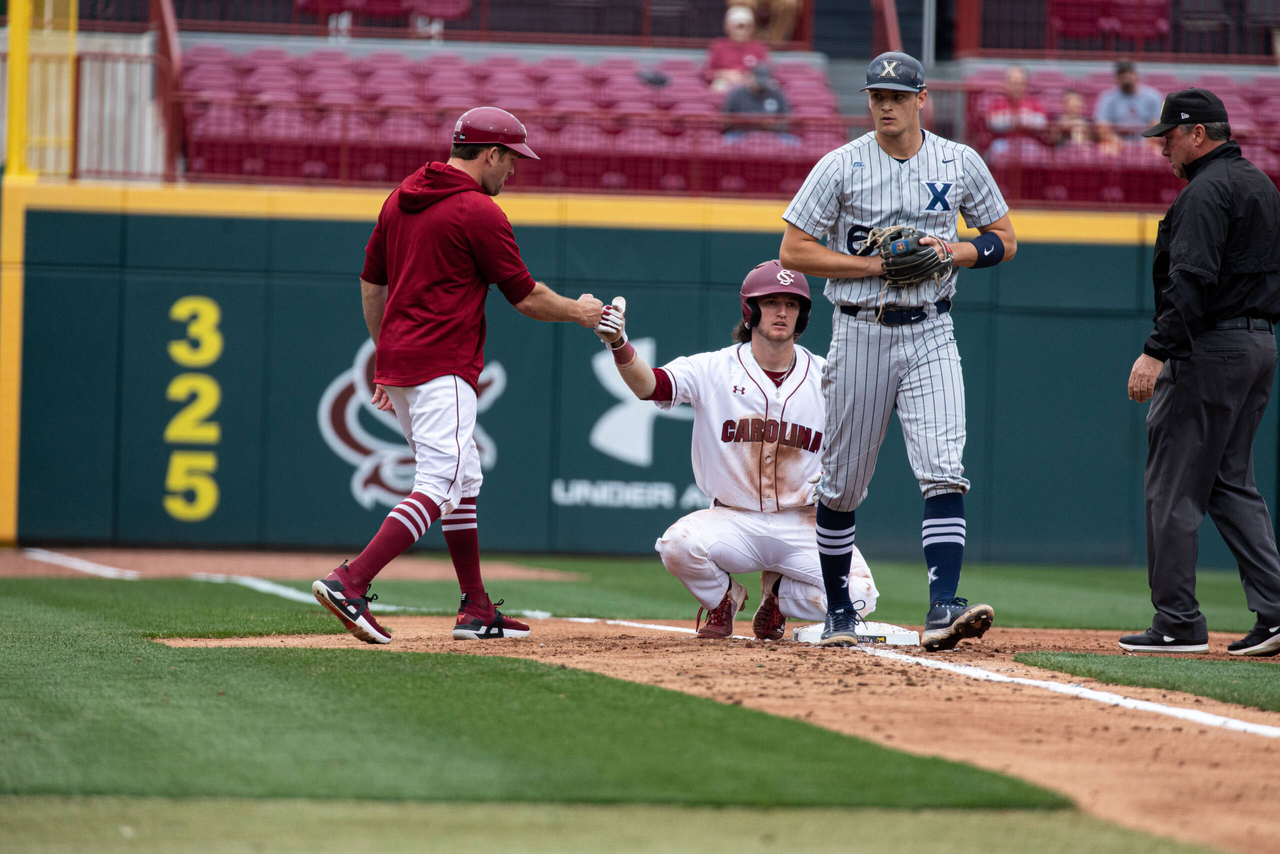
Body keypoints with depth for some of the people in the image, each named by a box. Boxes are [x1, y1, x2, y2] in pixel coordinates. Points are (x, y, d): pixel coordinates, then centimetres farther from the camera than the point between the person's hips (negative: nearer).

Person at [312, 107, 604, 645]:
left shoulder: (401, 198, 14)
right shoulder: (480, 212, -10)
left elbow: (371, 283, 19)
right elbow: (526, 297, -5)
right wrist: (578, 312, 13)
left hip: (396, 363, 9)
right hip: (443, 368, -9)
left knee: (464, 481, 17)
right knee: (440, 487, -14)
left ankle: (477, 610, 19)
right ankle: (350, 583, -27)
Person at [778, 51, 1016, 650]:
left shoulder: (961, 163, 4)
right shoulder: (841, 167, -2)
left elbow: (1005, 240, 13)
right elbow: (793, 250, -4)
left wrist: (955, 252, -8)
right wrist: (875, 264, -14)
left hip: (929, 335, 0)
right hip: (861, 332, 0)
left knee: (944, 472, -16)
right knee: (842, 482, 7)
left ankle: (942, 609, -25)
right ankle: (837, 611, 22)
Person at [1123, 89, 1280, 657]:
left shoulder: (1207, 190, -14)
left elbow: (1193, 280, -24)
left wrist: (1156, 352, -27)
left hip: (1209, 349, -10)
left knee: (1173, 487, -4)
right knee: (1231, 483, 13)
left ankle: (1178, 623, -3)